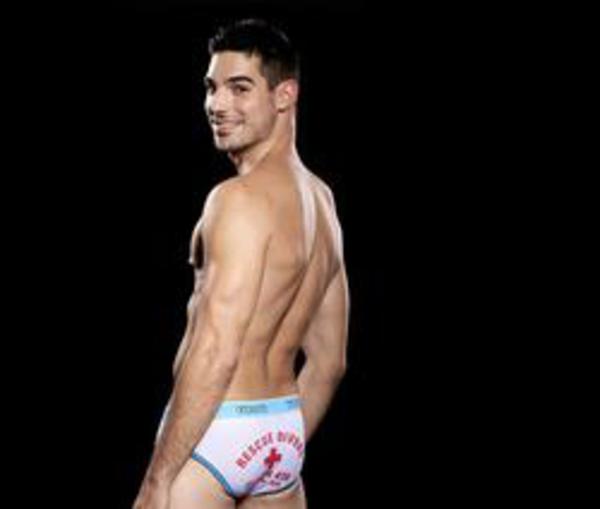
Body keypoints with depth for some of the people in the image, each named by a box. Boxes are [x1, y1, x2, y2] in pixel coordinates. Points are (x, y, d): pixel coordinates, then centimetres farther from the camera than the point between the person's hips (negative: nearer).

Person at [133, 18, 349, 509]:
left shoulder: (240, 198, -15)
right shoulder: (320, 200, 13)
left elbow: (216, 353, -23)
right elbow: (329, 362, 18)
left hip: (216, 432, -9)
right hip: (284, 433, 9)